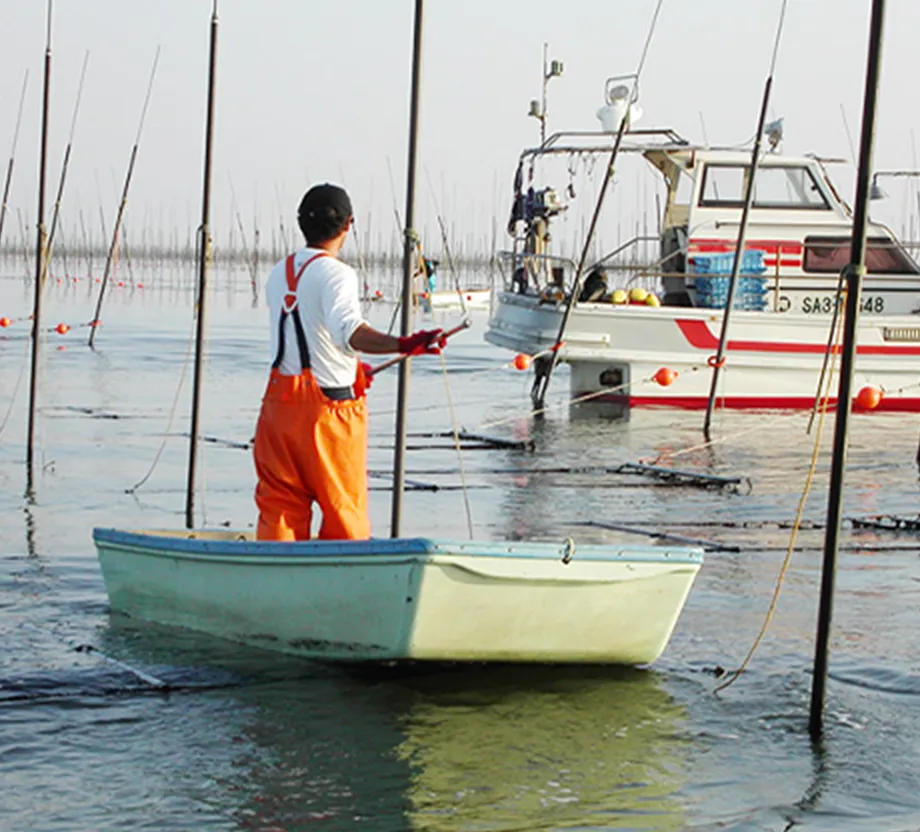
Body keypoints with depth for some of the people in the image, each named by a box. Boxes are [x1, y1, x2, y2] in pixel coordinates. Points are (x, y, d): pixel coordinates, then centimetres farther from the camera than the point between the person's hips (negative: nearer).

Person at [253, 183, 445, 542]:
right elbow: (347, 330, -31)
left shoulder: (279, 273, 11)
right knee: (344, 513, 6)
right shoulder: (335, 273, -12)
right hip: (330, 405, -6)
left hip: (278, 401, 6)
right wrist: (403, 345, -44)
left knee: (278, 511, 7)